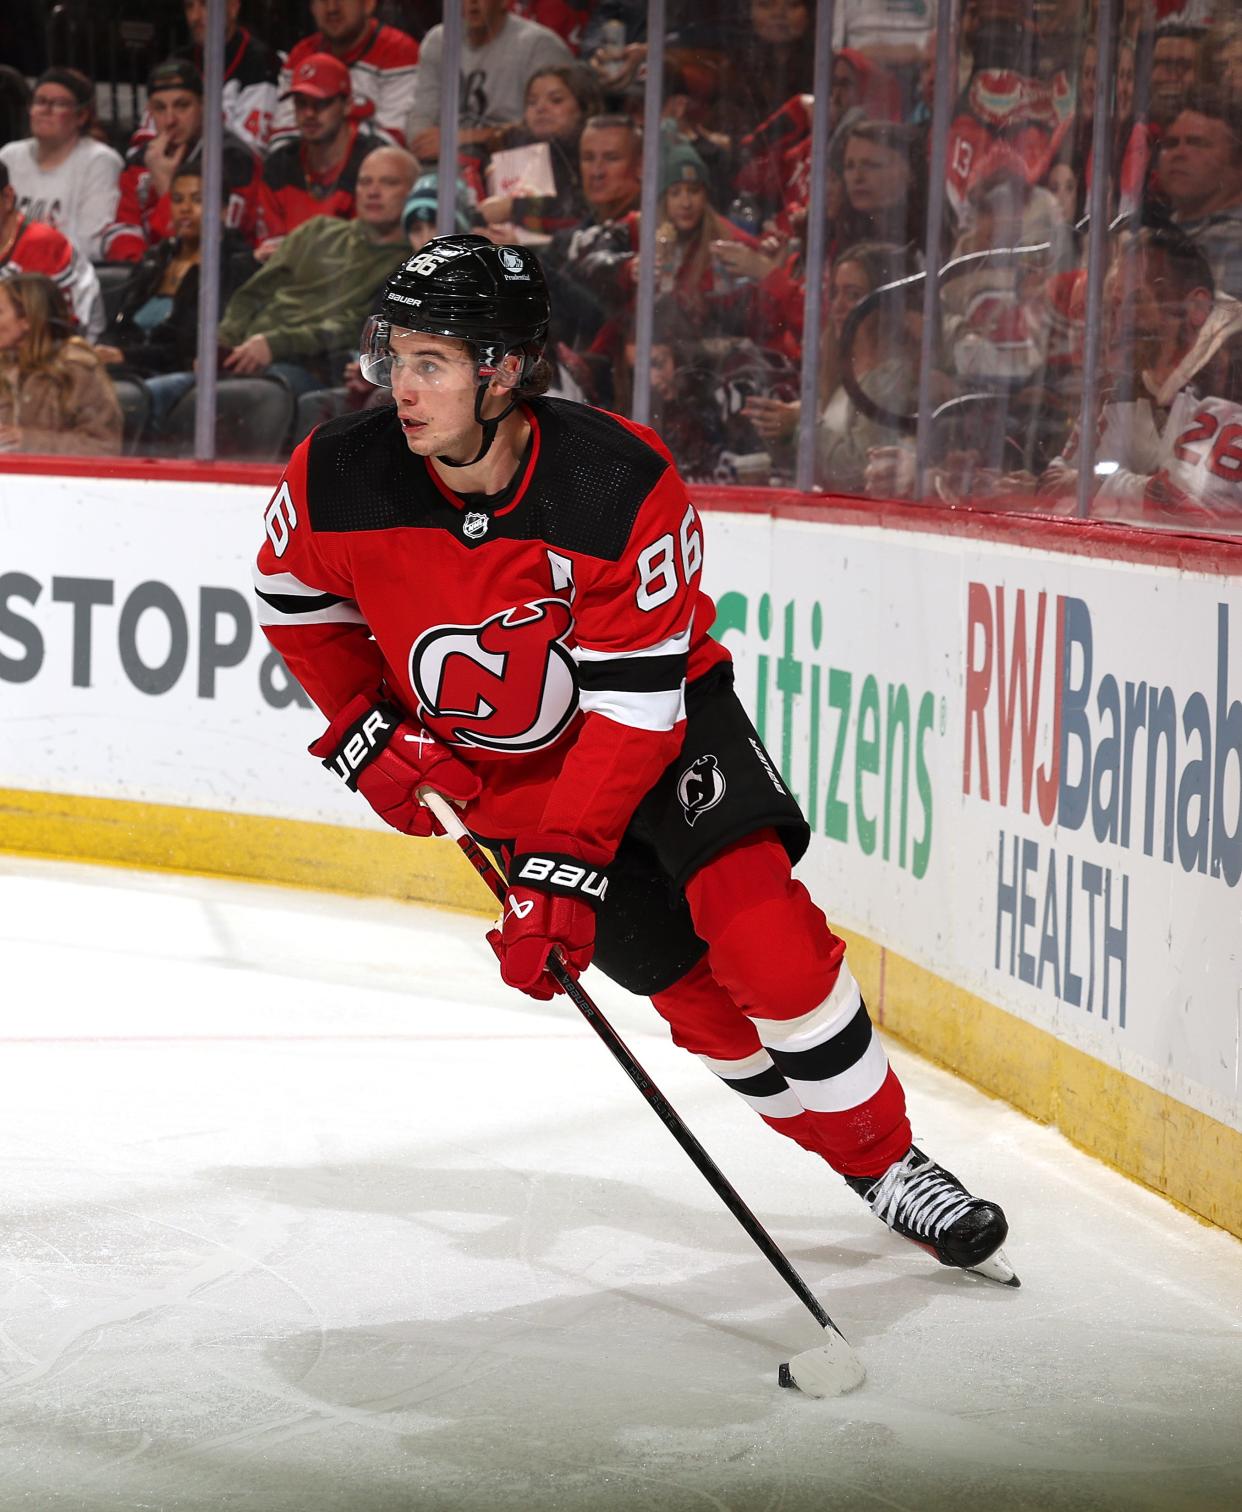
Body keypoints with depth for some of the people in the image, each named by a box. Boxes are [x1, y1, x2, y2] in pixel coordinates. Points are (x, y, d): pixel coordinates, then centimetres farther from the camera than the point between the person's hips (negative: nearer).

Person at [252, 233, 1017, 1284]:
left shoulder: (623, 488, -31)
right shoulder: (340, 481, -21)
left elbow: (631, 705, -28)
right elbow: (295, 599, 3)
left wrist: (562, 872, -32)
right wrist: (366, 729, -5)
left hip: (662, 712, -3)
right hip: (500, 766, 3)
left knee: (761, 933, -22)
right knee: (684, 984, -4)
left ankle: (890, 1156, -6)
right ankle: (863, 1166, 11)